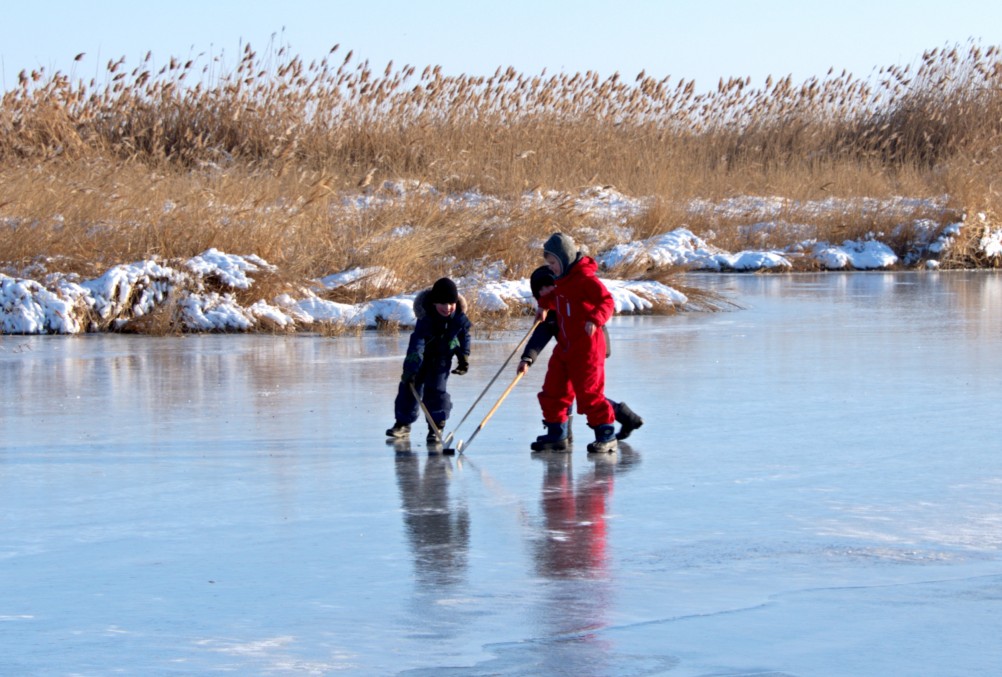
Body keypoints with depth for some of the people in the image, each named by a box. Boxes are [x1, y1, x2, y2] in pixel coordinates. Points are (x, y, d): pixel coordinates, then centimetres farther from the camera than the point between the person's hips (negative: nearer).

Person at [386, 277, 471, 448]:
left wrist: (464, 357, 1)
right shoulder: (426, 318, -32)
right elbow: (416, 343, -38)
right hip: (422, 353, -1)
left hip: (442, 356, 1)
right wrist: (411, 369, -46)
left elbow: (464, 335, 2)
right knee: (410, 385, 0)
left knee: (436, 389, -9)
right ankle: (403, 423, 14)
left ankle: (436, 427, -1)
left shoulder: (459, 317, -20)